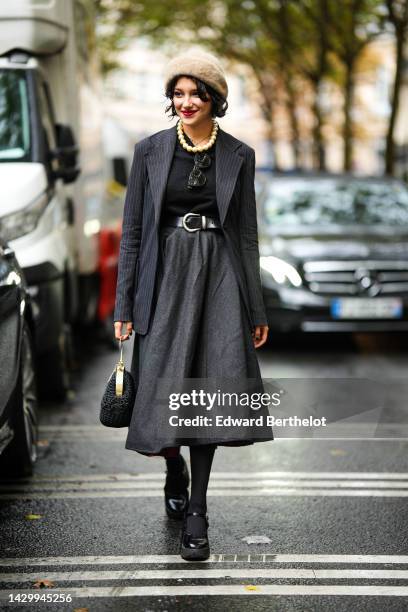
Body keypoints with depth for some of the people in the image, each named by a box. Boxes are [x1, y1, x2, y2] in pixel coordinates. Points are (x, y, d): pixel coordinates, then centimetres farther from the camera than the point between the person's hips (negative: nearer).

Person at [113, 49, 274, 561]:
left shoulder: (238, 155, 6)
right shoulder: (150, 150, 4)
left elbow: (247, 233, 8)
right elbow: (132, 230, 4)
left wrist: (257, 310, 5)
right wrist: (124, 304, -1)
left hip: (220, 275, 0)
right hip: (166, 274, 0)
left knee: (211, 388, -7)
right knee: (164, 389, -2)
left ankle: (196, 512, 4)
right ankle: (175, 470, 31)